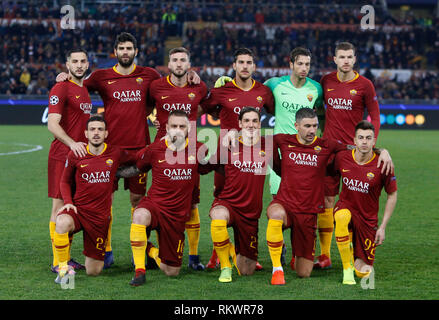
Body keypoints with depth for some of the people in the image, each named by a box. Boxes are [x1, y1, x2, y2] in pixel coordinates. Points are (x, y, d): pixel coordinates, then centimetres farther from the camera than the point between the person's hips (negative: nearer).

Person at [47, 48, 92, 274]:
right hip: (62, 155, -8)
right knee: (60, 205, -6)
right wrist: (72, 143, -30)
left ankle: (66, 257, 18)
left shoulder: (84, 89, 18)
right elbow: (52, 124, -18)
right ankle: (57, 262, -4)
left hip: (81, 154, 8)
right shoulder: (60, 89, -9)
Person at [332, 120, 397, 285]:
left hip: (368, 218, 0)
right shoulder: (342, 157, -10)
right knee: (342, 216, -40)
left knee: (363, 272, -3)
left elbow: (392, 195, -2)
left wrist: (383, 227, -4)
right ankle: (347, 270, -23)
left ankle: (359, 260, 37)